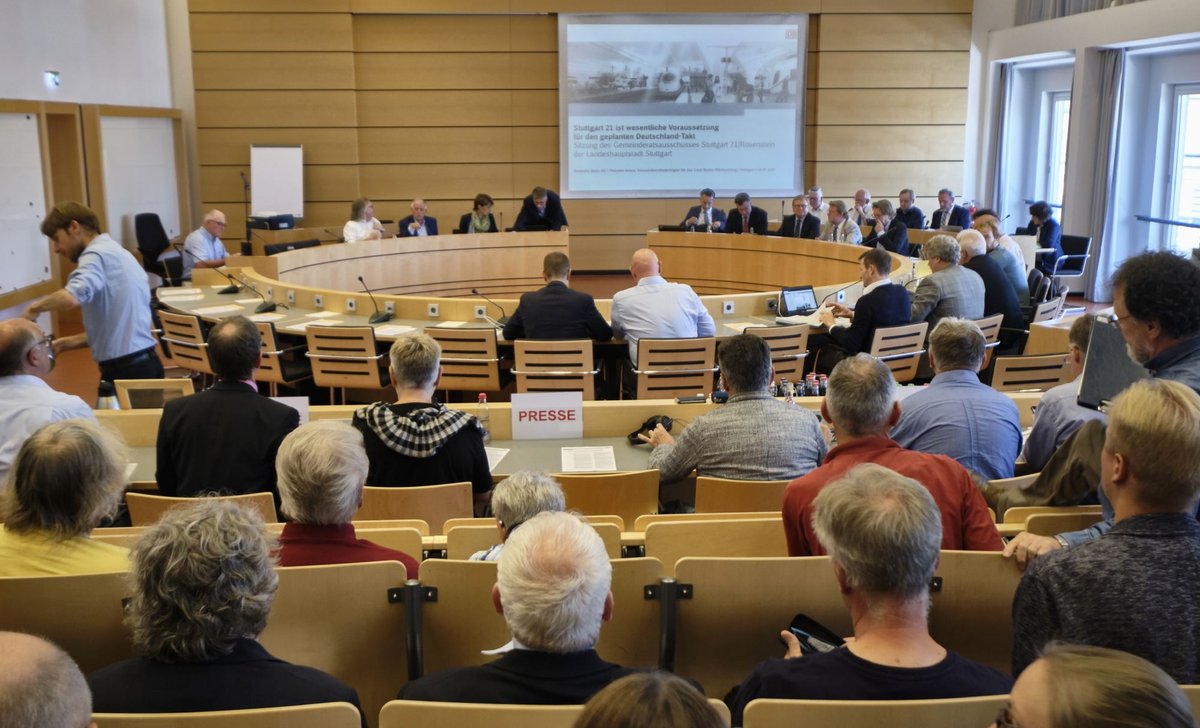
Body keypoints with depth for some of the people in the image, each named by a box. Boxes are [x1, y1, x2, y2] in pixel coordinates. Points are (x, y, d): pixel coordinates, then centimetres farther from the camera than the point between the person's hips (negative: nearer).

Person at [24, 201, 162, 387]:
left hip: (126, 370, -9)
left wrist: (34, 308, -12)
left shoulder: (97, 254, -9)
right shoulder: (114, 251, 20)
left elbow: (72, 297, -30)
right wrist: (64, 344, 15)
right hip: (143, 363, 9)